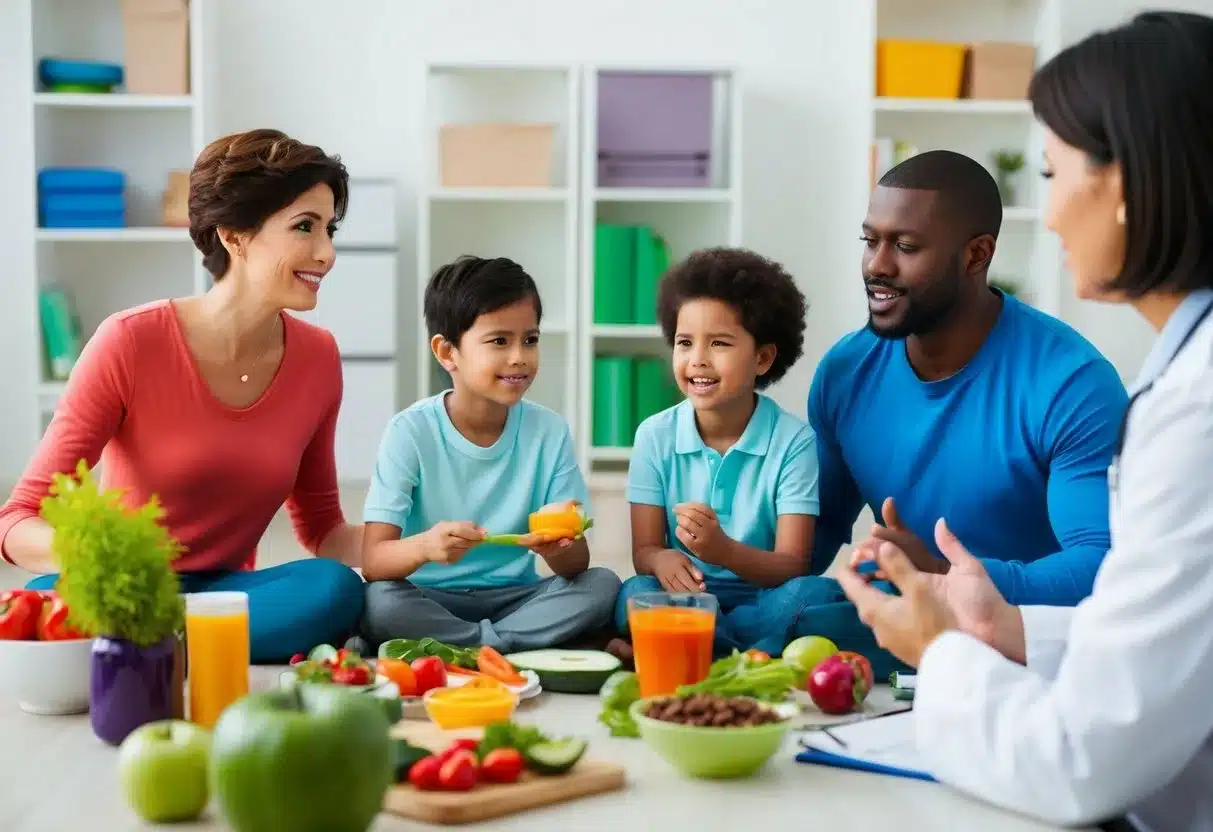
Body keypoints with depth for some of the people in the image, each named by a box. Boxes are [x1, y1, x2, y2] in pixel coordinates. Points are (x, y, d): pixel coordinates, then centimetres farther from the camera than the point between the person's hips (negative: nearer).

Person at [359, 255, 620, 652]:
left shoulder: (549, 432, -3)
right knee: (379, 602, -32)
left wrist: (559, 548, -29)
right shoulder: (410, 432, -10)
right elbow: (373, 561, -16)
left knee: (603, 584, -21)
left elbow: (577, 563, -3)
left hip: (514, 598, 3)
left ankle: (466, 647, -19)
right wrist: (424, 546, -39)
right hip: (430, 601, -2)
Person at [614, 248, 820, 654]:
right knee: (636, 594, -31)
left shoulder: (793, 440, -7)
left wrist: (724, 551, -33)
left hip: (761, 598, 0)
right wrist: (662, 560, -28)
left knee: (806, 596, -33)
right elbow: (643, 550, -1)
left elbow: (792, 567, -12)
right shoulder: (655, 435, 1)